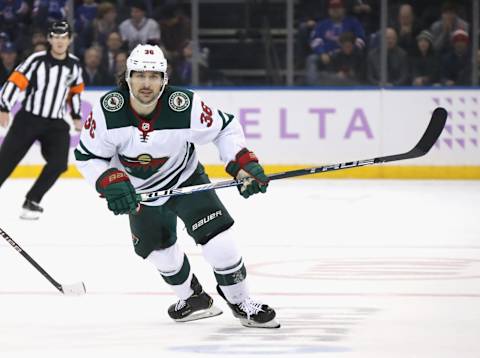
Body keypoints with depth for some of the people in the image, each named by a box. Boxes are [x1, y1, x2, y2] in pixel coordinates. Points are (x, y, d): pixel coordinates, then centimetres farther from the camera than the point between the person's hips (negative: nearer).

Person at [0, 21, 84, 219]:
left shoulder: (74, 65, 3)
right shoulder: (37, 60, -12)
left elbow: (75, 90, 19)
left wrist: (76, 116, 19)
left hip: (55, 123, 4)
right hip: (28, 118, -4)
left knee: (58, 163, -10)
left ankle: (32, 201, 4)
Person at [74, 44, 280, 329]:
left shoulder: (186, 106, -30)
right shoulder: (108, 111, -27)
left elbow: (225, 127, -13)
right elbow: (87, 156, -14)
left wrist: (244, 163, -24)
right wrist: (110, 182, -30)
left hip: (185, 179, -2)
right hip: (139, 190, 2)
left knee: (217, 236, -14)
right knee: (159, 248, 7)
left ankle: (240, 300, 5)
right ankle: (194, 299, 33)